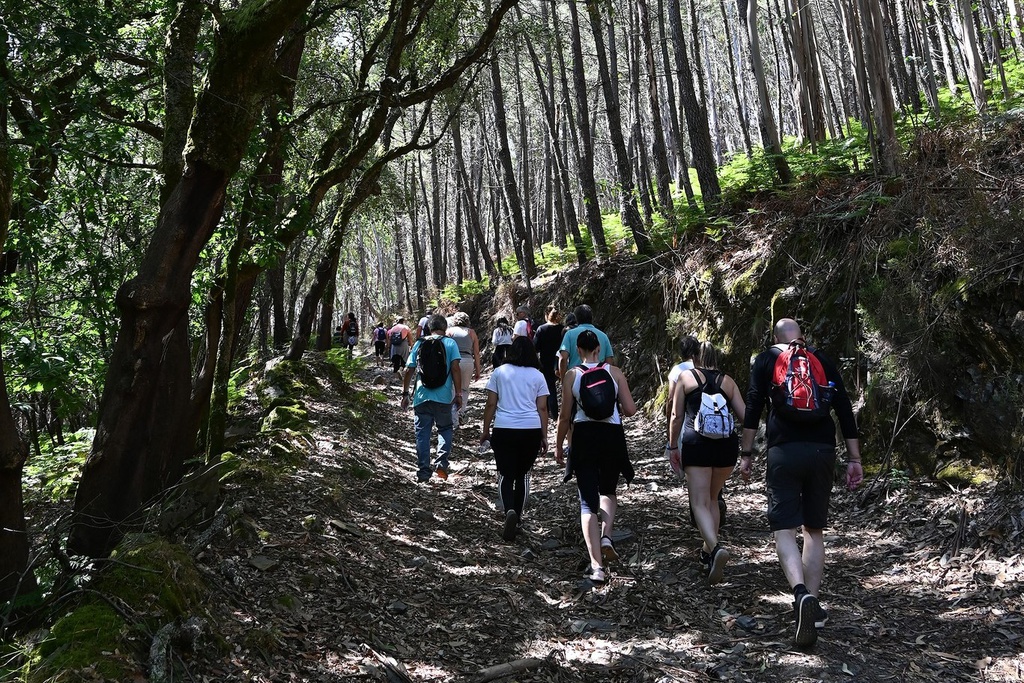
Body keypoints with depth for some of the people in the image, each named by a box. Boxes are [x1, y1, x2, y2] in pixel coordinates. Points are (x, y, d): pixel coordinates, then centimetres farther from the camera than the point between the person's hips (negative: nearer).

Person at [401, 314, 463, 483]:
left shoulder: (419, 343, 8)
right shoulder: (450, 343, 2)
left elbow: (409, 370, 7)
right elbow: (455, 368, -7)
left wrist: (405, 394, 15)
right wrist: (458, 393, -3)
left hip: (422, 396, 1)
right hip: (443, 396, -1)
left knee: (422, 434, 8)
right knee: (445, 429, 17)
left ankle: (423, 471, 7)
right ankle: (442, 462, 0)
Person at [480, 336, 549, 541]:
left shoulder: (499, 372, 4)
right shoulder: (537, 376, 6)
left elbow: (491, 404, 3)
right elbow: (542, 408, 4)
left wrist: (485, 430, 11)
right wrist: (544, 436, 10)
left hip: (504, 429, -1)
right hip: (531, 430, 1)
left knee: (505, 475, 3)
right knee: (523, 475, 16)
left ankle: (510, 511, -21)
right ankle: (517, 517, 22)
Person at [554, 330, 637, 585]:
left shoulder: (571, 375, -1)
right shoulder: (614, 372, 1)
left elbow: (565, 415, -1)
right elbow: (630, 410, -2)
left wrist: (558, 446, 10)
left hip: (584, 436, -1)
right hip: (612, 435, 1)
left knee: (588, 501, 2)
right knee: (608, 492, 25)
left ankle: (597, 565, -7)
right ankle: (606, 537, 0)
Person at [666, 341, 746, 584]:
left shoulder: (686, 377, 8)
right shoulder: (728, 381, 13)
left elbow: (676, 416, 6)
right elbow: (744, 416, 7)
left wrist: (673, 446, 15)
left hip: (696, 443, -3)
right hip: (726, 444, 3)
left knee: (700, 502, -5)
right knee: (712, 499, 21)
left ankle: (716, 548, -28)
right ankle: (708, 551, 25)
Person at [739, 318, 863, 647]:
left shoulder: (766, 360, 9)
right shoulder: (823, 361, 16)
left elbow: (753, 407, -1)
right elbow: (845, 410, 10)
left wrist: (745, 454, 2)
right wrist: (854, 459, 11)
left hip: (784, 451, -3)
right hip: (822, 450, 3)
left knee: (784, 529, -4)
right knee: (815, 529, 14)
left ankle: (801, 592, -28)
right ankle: (812, 605, 15)